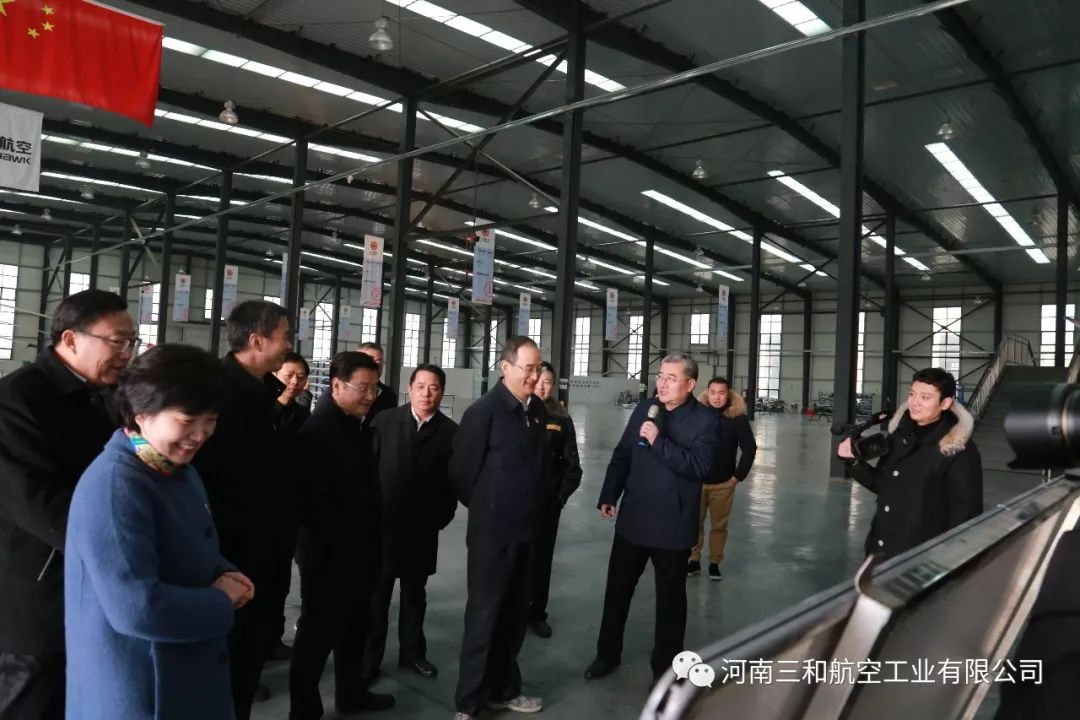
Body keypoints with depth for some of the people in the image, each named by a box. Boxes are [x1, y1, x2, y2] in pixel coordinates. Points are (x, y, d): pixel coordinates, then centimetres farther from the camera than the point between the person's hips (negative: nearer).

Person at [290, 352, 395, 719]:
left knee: (354, 626, 21)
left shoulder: (358, 425, 10)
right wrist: (342, 543, -20)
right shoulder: (318, 430, -17)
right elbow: (317, 499, -22)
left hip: (358, 550, 9)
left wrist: (369, 543, 10)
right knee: (319, 630, 6)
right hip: (331, 553, -8)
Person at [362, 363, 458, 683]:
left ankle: (412, 652, 30)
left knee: (415, 593, 15)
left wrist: (442, 517, -4)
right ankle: (369, 658, 20)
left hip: (423, 527, 1)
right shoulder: (385, 420, -3)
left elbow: (453, 479, -1)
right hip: (382, 522, -1)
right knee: (376, 594, 8)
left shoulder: (450, 431, -3)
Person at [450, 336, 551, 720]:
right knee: (484, 615, 5)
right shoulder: (484, 410, -16)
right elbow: (461, 470, -12)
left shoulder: (538, 410, 4)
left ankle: (503, 689, 34)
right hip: (492, 532, -6)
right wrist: (485, 509, 1)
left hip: (525, 529, 6)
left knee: (515, 614, 17)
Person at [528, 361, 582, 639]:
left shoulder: (561, 419, 2)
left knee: (542, 557, 11)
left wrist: (561, 495, -4)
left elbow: (572, 465, 4)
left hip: (547, 502, 2)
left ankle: (537, 613, 25)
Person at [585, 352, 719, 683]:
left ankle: (664, 666, 30)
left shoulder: (705, 419, -11)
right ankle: (608, 654, 33)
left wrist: (659, 441, -27)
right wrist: (609, 496, 5)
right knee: (617, 588, 15)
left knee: (670, 597, 12)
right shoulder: (644, 409, 4)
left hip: (672, 525, -4)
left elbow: (700, 466, -23)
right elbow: (622, 455, 9)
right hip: (633, 519, 5)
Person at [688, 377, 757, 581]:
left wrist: (738, 475, -3)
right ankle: (694, 561, 21)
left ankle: (714, 563, 23)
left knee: (719, 526, 9)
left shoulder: (737, 418, -9)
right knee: (694, 524, 7)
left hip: (723, 483, 0)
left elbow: (750, 448, -2)